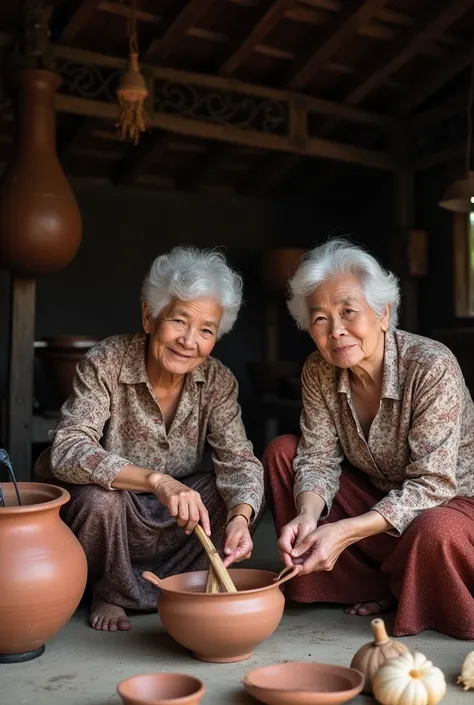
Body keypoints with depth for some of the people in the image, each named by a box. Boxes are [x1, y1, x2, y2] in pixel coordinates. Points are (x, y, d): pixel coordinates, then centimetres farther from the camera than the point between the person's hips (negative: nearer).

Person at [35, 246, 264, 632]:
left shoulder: (217, 381, -9)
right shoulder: (105, 364, -21)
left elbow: (238, 460, -15)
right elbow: (67, 451, -32)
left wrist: (240, 516, -38)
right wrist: (156, 480, -46)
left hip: (176, 524, 3)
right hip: (112, 513, -3)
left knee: (245, 495, -18)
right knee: (100, 497, -33)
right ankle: (110, 591, 0)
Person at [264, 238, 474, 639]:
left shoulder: (432, 367, -27)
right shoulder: (319, 372, -10)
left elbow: (431, 484, -28)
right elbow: (318, 460, -9)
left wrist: (345, 531, -36)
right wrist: (308, 514, -31)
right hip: (378, 495, 6)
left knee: (434, 532, -39)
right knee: (282, 451, -7)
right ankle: (377, 587, -2)